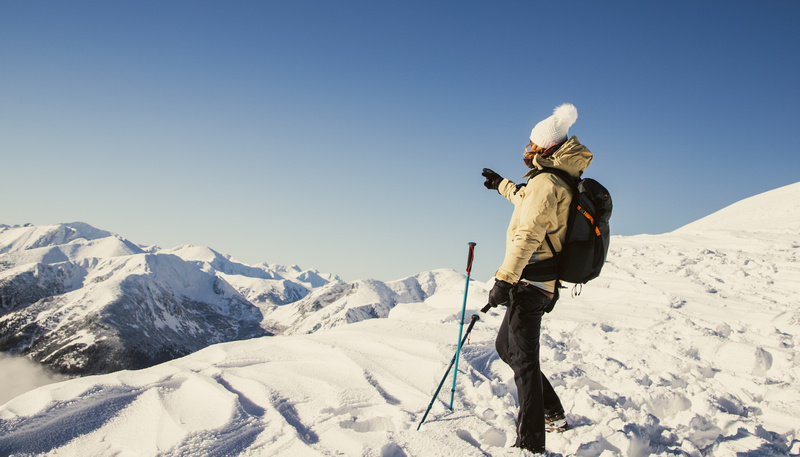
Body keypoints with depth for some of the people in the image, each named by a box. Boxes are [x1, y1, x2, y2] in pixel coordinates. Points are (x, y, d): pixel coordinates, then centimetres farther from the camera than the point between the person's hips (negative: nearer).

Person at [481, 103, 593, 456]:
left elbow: (528, 235, -24)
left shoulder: (546, 182, -14)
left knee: (523, 360, -10)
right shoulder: (561, 184, 17)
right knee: (505, 346, 20)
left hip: (529, 282, -10)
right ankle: (553, 415, 27)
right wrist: (502, 185, 54)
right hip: (543, 285, 10)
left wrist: (504, 279, -26)